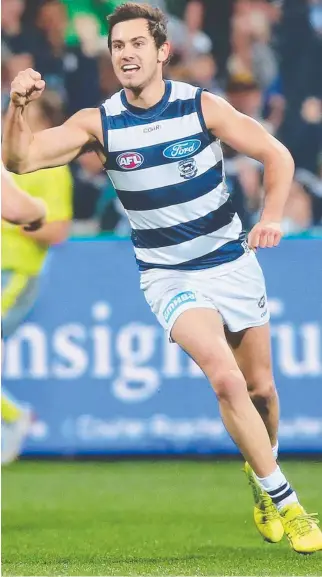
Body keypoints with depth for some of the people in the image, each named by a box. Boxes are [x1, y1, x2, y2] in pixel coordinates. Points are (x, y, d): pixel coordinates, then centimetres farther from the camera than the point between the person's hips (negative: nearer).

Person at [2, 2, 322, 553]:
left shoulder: (202, 107, -10)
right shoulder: (99, 123, -11)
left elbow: (277, 156, -3)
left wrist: (272, 218, -19)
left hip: (232, 261, 2)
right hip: (169, 276, -2)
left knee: (260, 388, 9)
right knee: (225, 377, -23)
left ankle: (261, 477, 39)